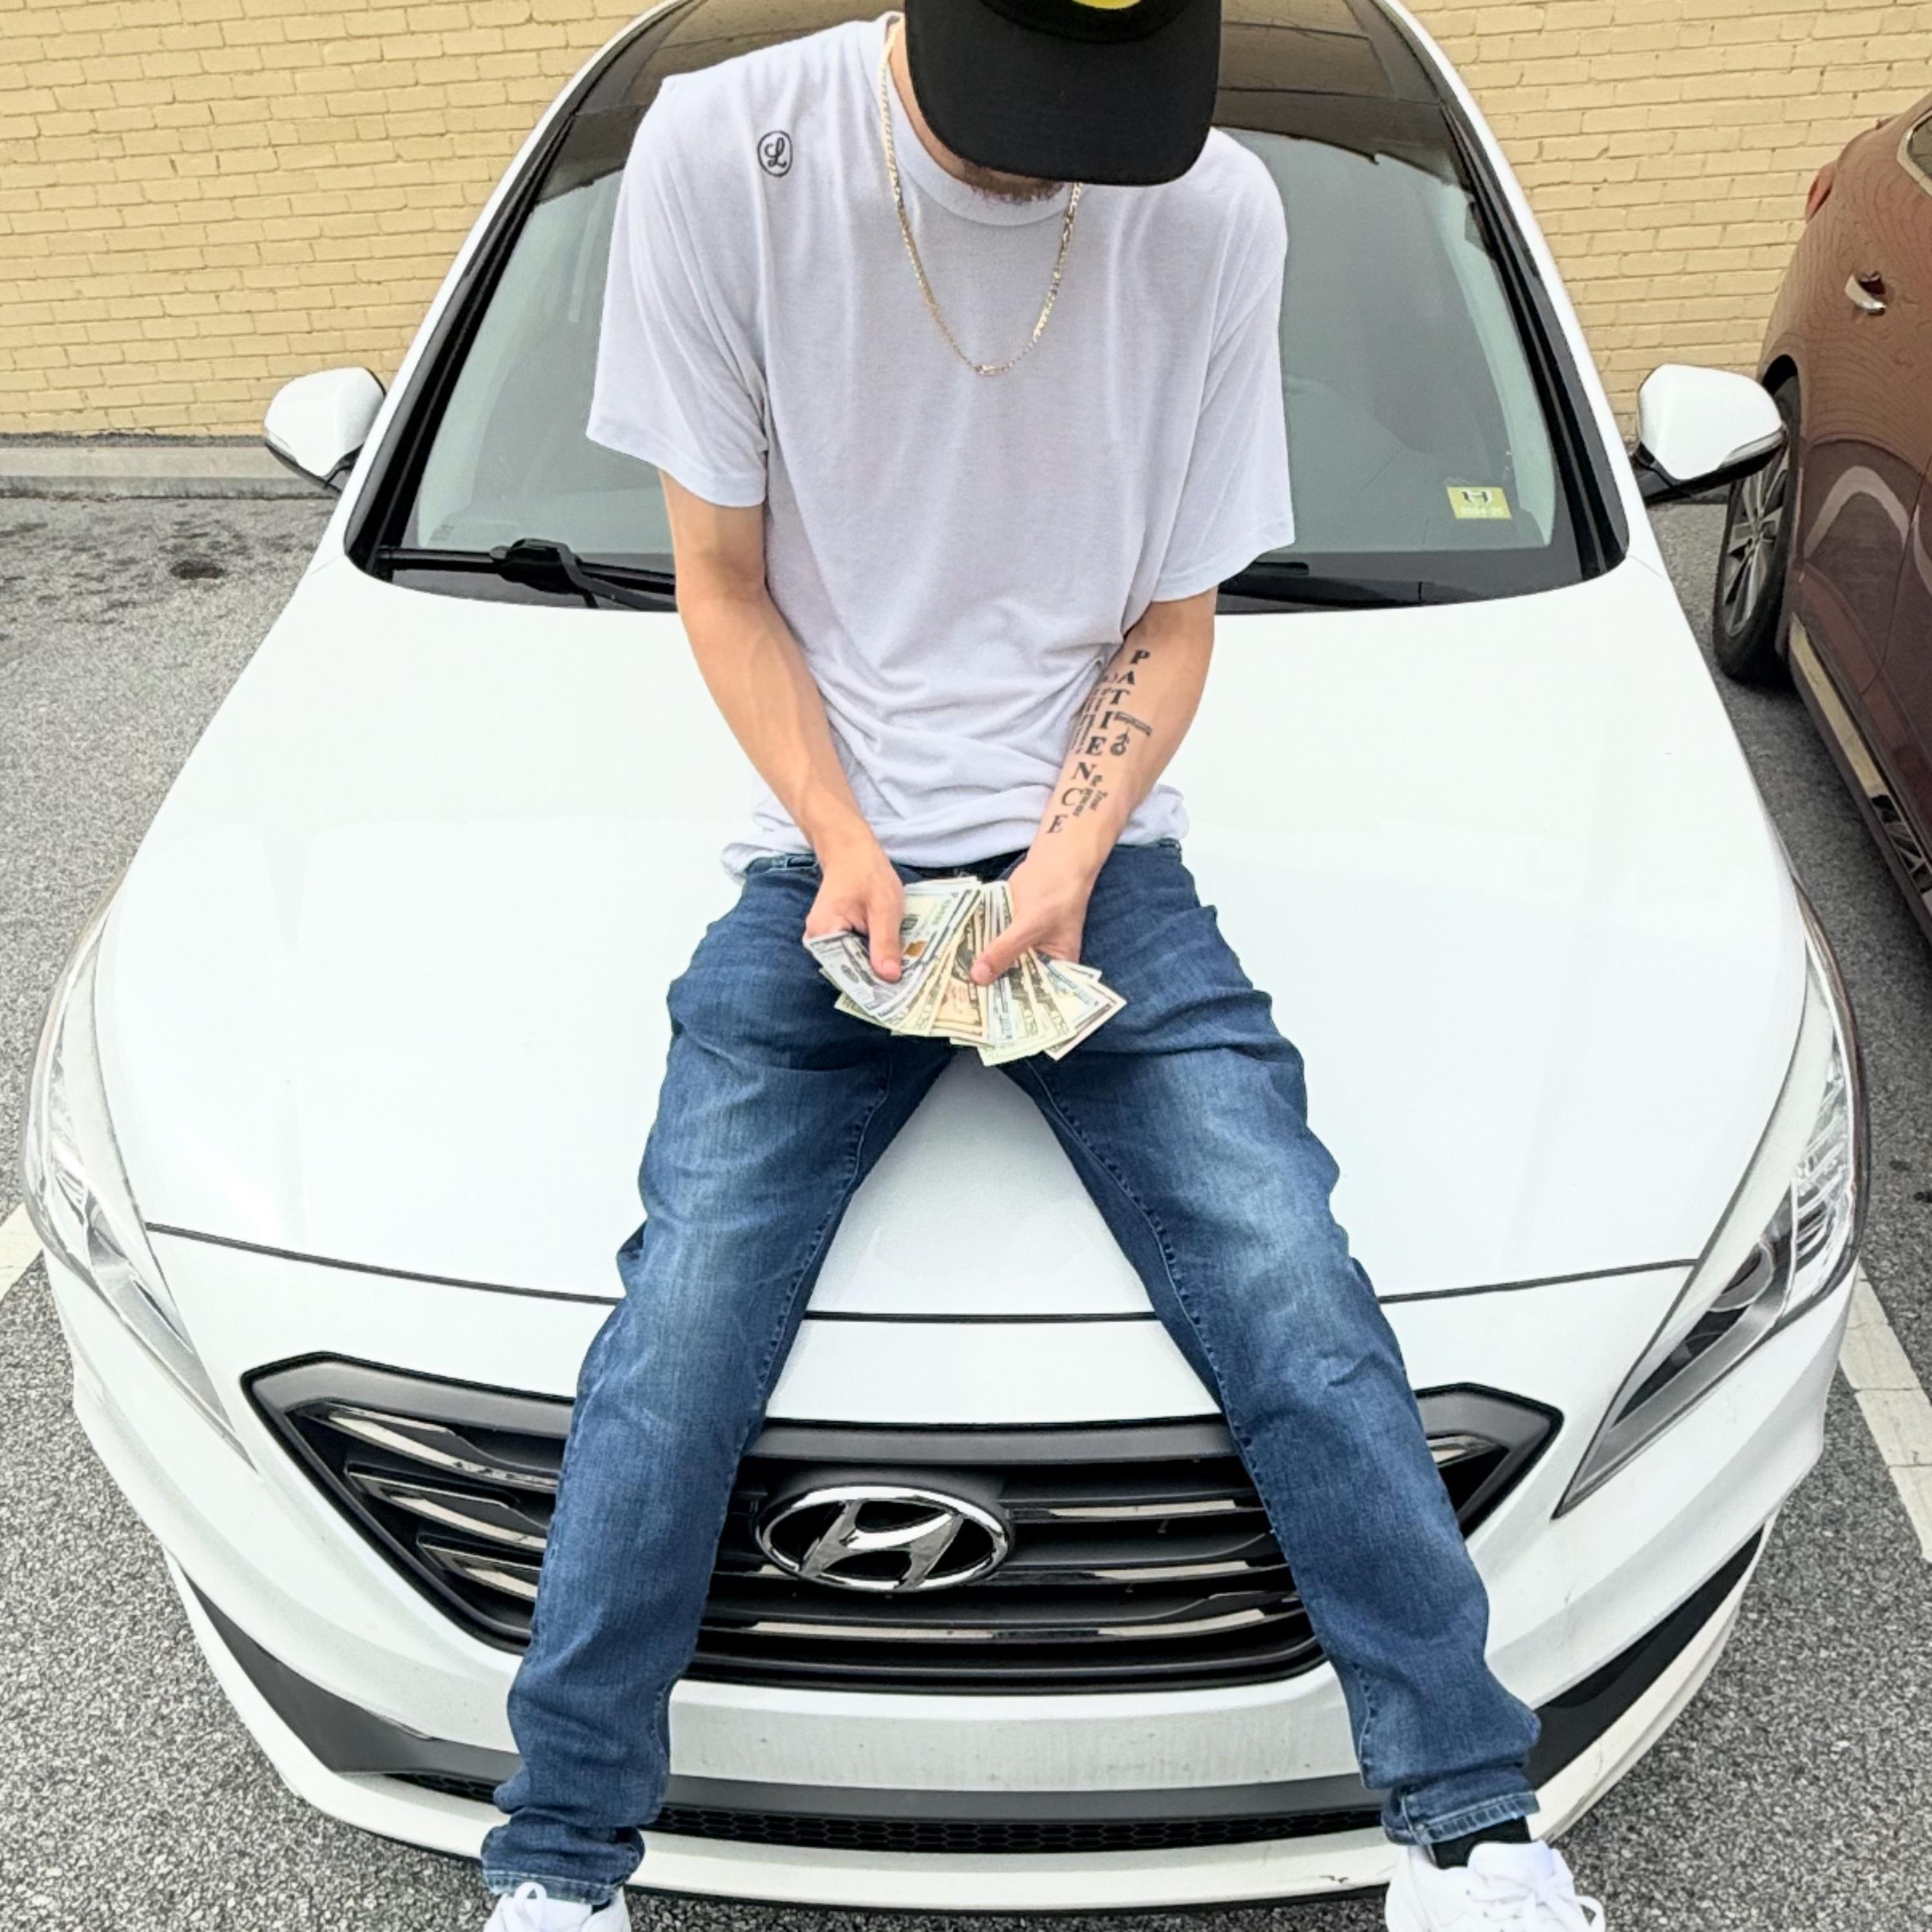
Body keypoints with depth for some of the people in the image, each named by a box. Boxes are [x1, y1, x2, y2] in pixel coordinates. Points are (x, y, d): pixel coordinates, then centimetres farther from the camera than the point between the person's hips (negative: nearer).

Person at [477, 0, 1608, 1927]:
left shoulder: (1215, 209, -2)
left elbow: (1174, 617, 4)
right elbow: (724, 579, 0)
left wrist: (1069, 855, -11)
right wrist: (842, 845, -12)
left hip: (1100, 864, 1)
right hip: (825, 869, 0)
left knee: (1304, 1321, -13)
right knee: (674, 1353, -13)